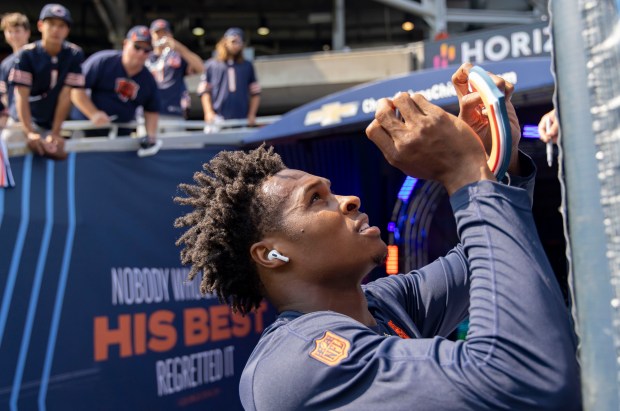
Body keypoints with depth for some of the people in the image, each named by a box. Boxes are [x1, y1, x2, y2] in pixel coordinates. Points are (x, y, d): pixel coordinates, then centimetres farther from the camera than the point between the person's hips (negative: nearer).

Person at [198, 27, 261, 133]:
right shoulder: (211, 65, 12)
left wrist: (252, 115, 4)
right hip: (218, 120, -2)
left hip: (242, 120, 2)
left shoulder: (247, 66, 17)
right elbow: (204, 91, 6)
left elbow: (255, 93, 15)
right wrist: (208, 112, -6)